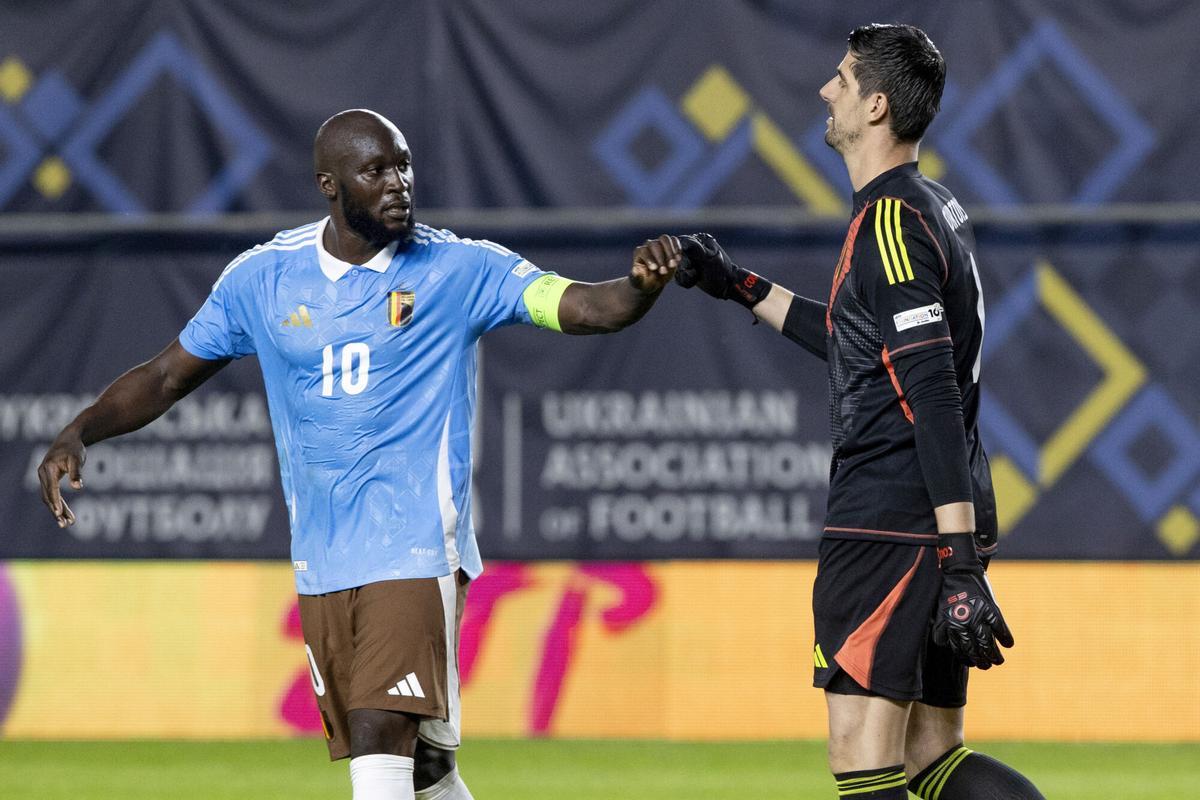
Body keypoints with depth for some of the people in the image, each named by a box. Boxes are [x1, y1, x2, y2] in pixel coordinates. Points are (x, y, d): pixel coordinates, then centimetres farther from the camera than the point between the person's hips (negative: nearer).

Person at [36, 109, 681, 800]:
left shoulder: (460, 269, -5)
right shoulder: (263, 277, 5)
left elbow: (587, 308, -15)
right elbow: (167, 378, 13)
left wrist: (643, 286, -37)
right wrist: (78, 435, -2)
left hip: (417, 553, -4)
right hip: (320, 562, 4)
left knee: (380, 742, -20)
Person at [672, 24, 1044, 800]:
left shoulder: (892, 219, -14)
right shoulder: (935, 207, 16)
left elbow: (933, 396, -21)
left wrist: (961, 561, -26)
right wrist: (744, 288, 37)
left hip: (889, 529, -10)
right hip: (932, 531, 10)